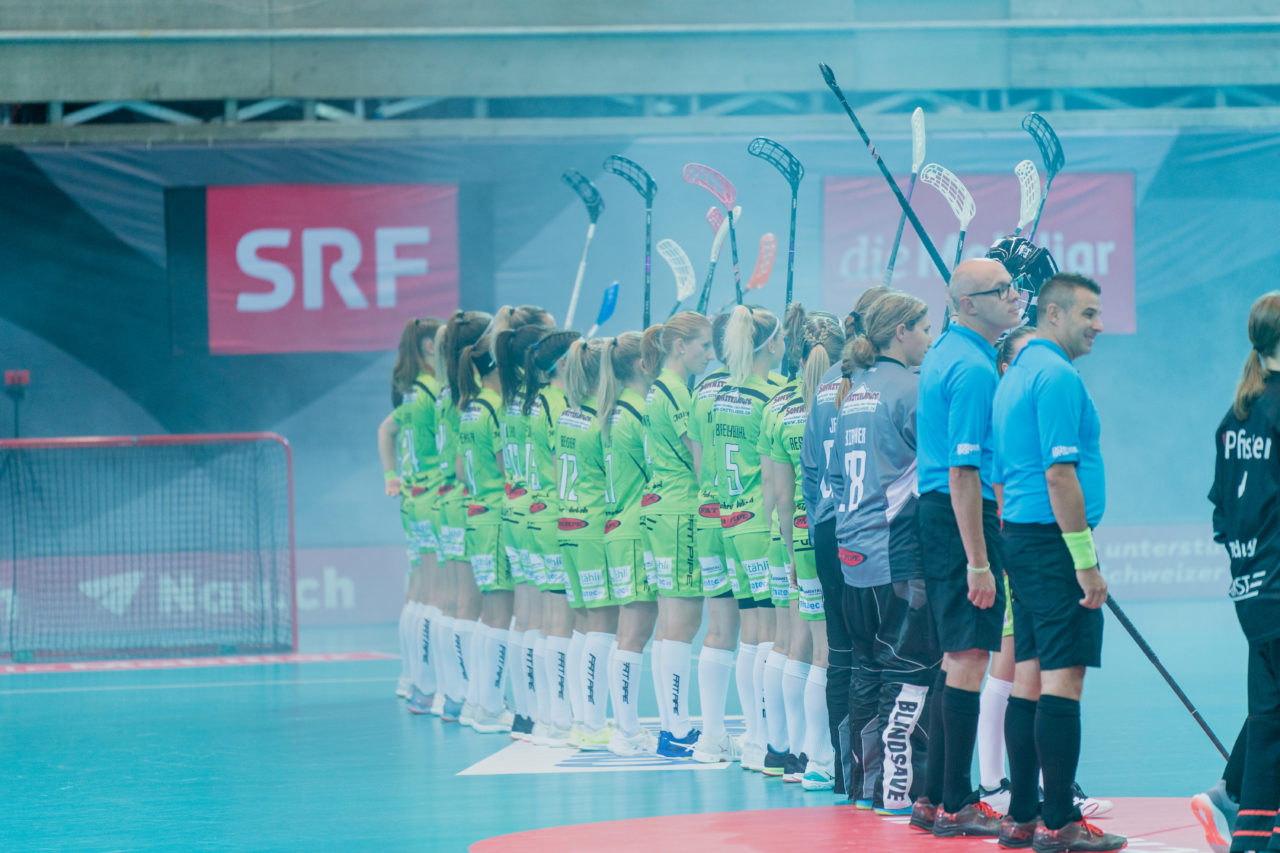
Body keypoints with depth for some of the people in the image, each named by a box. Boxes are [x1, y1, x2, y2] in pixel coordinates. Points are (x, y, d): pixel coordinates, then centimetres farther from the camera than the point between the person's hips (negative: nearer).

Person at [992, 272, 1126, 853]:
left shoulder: (1015, 375, 18)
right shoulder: (1057, 376, -13)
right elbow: (1059, 476, -19)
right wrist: (1086, 561, -18)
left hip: (1019, 539, 10)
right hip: (1055, 542, -10)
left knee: (1029, 679, 11)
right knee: (1063, 680, -9)